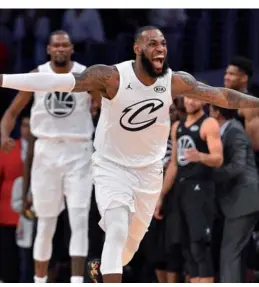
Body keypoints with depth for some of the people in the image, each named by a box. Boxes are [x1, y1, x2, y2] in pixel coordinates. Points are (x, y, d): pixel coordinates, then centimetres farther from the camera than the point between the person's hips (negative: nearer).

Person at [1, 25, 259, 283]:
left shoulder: (175, 82, -12)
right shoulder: (111, 77, -24)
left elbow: (220, 95, -5)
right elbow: (59, 81, -33)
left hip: (149, 171, 4)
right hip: (112, 167, -4)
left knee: (132, 240, 15)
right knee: (118, 232, -22)